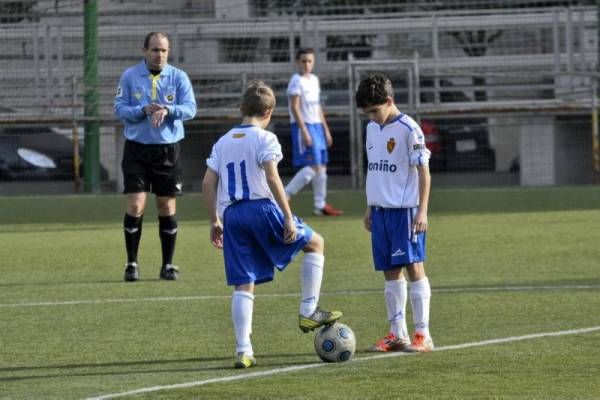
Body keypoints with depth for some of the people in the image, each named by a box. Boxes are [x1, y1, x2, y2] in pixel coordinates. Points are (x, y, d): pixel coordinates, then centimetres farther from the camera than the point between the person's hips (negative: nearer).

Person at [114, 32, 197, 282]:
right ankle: (132, 264, 2)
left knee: (167, 209, 5)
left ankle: (168, 265, 14)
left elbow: (190, 108, -8)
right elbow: (119, 109, -2)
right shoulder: (129, 77, 2)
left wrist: (167, 110, -26)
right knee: (135, 206, -8)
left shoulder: (178, 77, 2)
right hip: (137, 147, -1)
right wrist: (143, 110, -19)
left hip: (168, 149, 1)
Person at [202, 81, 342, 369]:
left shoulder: (223, 142, 16)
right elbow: (272, 178, -14)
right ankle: (308, 311, 11)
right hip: (261, 207, -5)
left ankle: (243, 351, -3)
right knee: (315, 243, 16)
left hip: (231, 215, 5)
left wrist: (214, 221, 18)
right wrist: (288, 218, -14)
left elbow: (208, 183, 11)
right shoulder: (265, 139, -2)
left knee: (243, 286, 5)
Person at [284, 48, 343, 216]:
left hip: (317, 126, 9)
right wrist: (304, 131, -21)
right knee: (313, 167, -15)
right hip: (304, 126, -9)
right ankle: (284, 197, -10)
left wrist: (326, 129, 20)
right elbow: (295, 107, -16)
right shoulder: (297, 81, -10)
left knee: (322, 166, 9)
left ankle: (320, 205, 15)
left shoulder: (314, 80, 15)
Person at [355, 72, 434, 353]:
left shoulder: (409, 129, -10)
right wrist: (369, 207, 19)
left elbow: (423, 171, -10)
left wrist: (422, 210, -14)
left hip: (406, 210, -7)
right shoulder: (372, 129, 12)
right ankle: (397, 334, 12)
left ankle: (422, 335, -6)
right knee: (390, 272, 8)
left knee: (413, 266, -7)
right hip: (380, 210, 7)